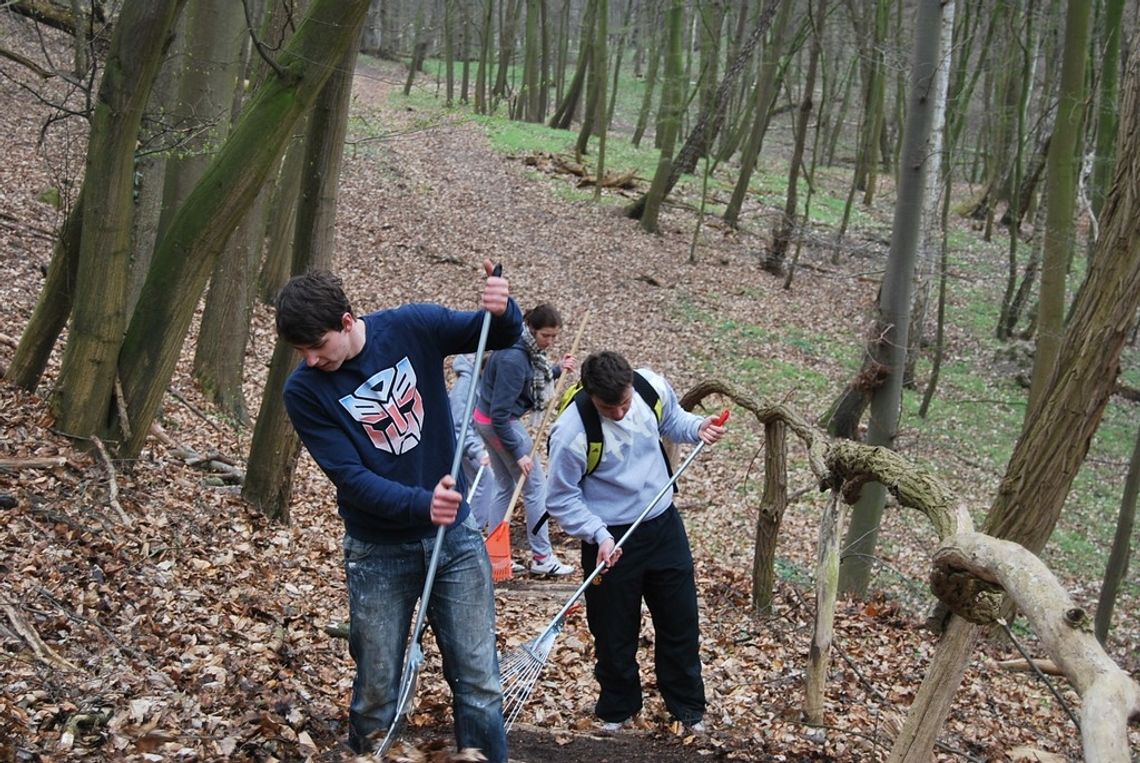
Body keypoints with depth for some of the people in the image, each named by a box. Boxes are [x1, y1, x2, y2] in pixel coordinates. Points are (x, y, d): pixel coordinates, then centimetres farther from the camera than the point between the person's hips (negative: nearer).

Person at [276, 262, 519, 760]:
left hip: (455, 535, 1)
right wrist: (420, 504, -32)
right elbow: (350, 478, -16)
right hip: (379, 551, -1)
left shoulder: (413, 327, -8)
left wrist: (502, 310, -22)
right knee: (376, 696, 8)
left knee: (480, 684, 4)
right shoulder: (303, 392, -10)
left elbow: (503, 336, 2)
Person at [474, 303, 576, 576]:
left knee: (504, 486, 16)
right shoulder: (514, 358, -28)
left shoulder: (528, 349, 0)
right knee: (536, 486, 1)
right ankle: (542, 557, 9)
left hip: (488, 420, 9)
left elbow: (531, 379, 16)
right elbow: (500, 413, -27)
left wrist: (557, 370, 1)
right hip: (500, 424, -9)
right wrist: (518, 453, -23)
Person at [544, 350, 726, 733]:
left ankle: (688, 706, 37)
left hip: (664, 524, 5)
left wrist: (698, 427, -11)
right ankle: (617, 708, 37)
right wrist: (599, 535, -24)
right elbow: (561, 499, -15)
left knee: (681, 620, 16)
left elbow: (673, 421, 9)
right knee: (615, 632, 11)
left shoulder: (653, 387, -15)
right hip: (612, 539, -4)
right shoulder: (571, 434, -28)